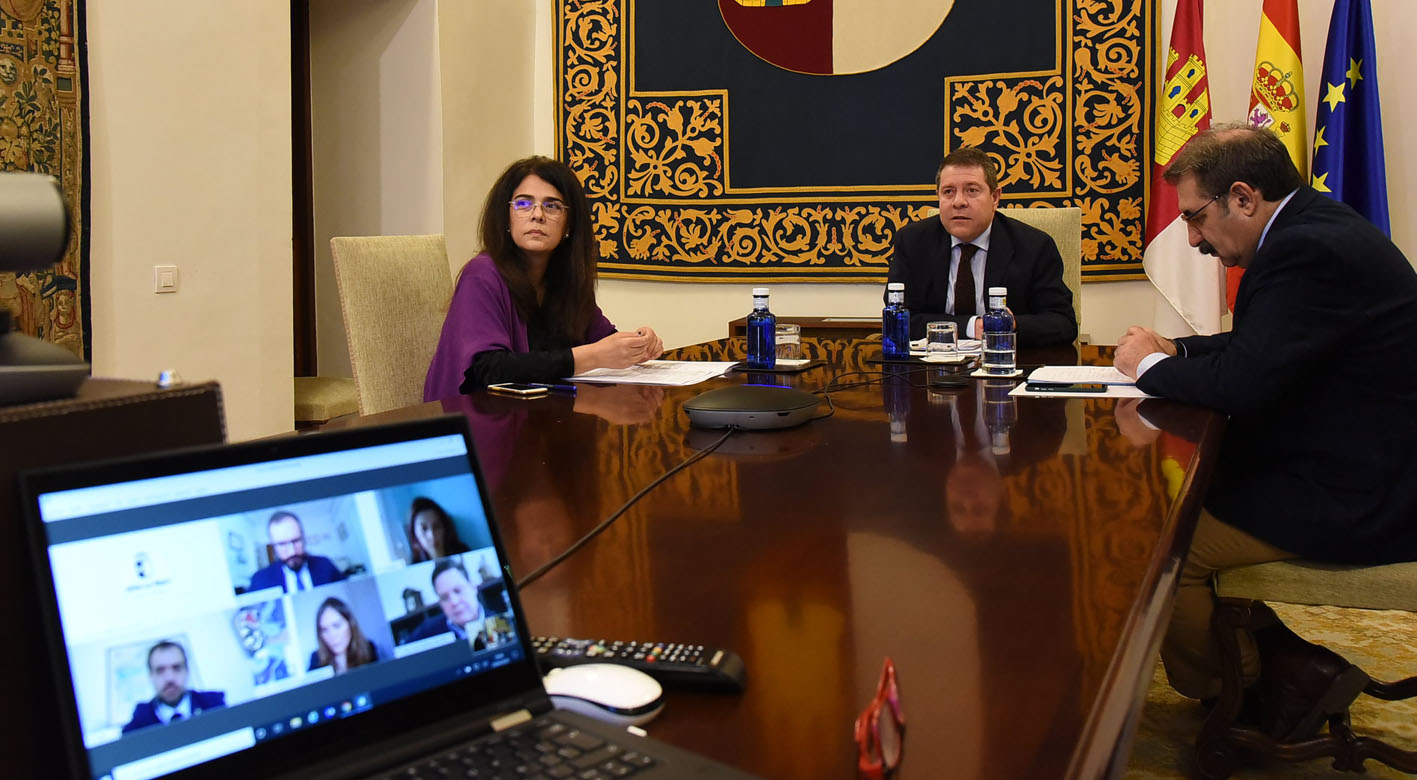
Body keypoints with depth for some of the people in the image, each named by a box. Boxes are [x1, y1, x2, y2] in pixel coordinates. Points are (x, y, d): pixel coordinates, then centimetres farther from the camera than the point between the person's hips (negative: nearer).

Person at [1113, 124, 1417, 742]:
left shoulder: (1310, 250, -23)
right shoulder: (1315, 228, 10)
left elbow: (1243, 381, -27)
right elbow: (1257, 347, 21)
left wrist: (1151, 366, -9)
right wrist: (1174, 351, 5)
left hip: (1358, 503, -11)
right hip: (1360, 470, 11)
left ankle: (1241, 694, 11)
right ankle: (1278, 658, 15)